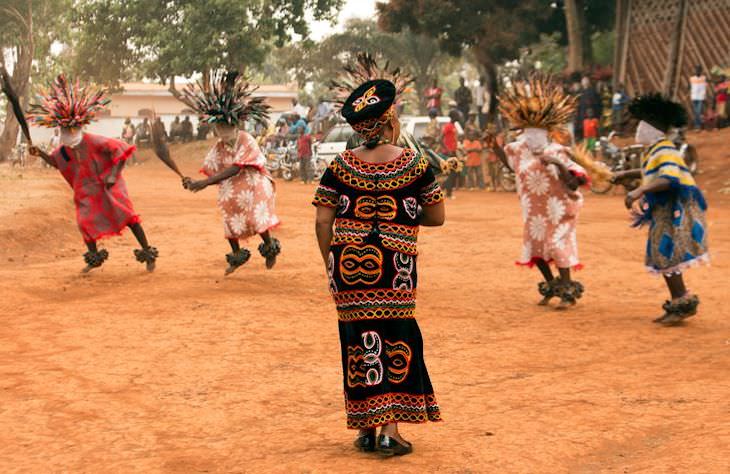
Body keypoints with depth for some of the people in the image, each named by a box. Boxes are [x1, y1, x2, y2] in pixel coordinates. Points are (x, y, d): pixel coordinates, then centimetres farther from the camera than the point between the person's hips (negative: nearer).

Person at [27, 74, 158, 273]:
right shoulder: (65, 148, -3)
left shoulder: (93, 141, -23)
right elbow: (55, 161, 15)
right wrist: (40, 154, -4)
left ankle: (147, 254, -3)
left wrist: (113, 175, -24)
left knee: (128, 217, -11)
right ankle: (94, 258, 24)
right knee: (85, 221, 4)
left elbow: (121, 149, -21)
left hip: (107, 187, -6)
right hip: (87, 190, 6)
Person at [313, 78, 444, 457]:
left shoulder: (341, 166, 2)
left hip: (348, 262, 2)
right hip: (395, 264, -2)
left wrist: (331, 264, 10)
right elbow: (436, 217, 6)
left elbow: (323, 222, 0)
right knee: (396, 341, 5)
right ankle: (390, 430, 1)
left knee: (358, 340, 10)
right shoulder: (414, 164, -1)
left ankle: (365, 429, 16)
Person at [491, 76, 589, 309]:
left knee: (557, 246, -11)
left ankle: (568, 292, 1)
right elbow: (509, 162, 22)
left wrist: (559, 164, -36)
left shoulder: (557, 153, -19)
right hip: (534, 211, 7)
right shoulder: (520, 150, -2)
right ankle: (552, 287, 30)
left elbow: (573, 183, -23)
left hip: (557, 210, -7)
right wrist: (495, 147, 9)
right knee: (534, 247, 12)